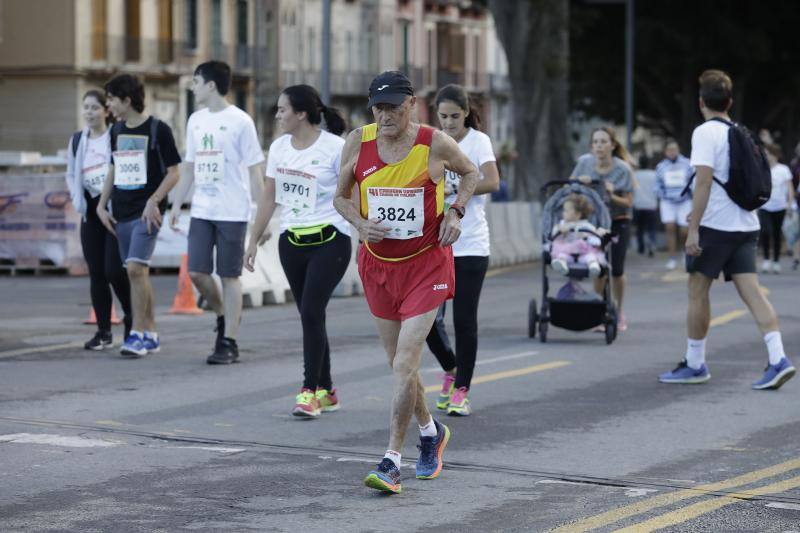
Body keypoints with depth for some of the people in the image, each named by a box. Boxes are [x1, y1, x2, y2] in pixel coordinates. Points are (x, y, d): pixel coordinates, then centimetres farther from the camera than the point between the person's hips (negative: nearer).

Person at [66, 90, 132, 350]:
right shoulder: (77, 140, 11)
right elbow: (71, 174, 20)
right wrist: (76, 198, 4)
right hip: (91, 211, 5)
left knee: (114, 270, -10)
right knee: (96, 273, 4)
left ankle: (132, 318, 14)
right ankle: (103, 331, 10)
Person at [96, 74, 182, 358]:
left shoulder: (158, 129, -7)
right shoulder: (117, 130, 12)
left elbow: (173, 172, -6)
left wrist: (153, 201, -16)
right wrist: (102, 205, 12)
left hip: (146, 213, -7)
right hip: (121, 213, 7)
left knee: (136, 268, -17)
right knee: (137, 273, 8)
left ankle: (137, 334, -12)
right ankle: (150, 335, 15)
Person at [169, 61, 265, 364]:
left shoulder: (239, 121, -7)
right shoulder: (196, 121, 11)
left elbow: (255, 169, -7)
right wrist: (176, 205, 13)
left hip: (232, 212, -6)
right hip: (201, 211, 6)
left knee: (229, 276, -1)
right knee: (196, 272, 1)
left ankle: (229, 343, 5)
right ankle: (223, 316, 27)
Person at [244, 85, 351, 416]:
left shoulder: (335, 148, -11)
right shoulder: (279, 147, 7)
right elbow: (270, 196, 16)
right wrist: (254, 240, 16)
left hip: (329, 241, -6)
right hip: (291, 241, 6)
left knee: (311, 312, -14)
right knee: (310, 316, 9)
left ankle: (309, 391, -9)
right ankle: (326, 391, 18)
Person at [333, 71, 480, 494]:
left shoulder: (435, 144, -11)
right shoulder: (358, 143, -5)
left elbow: (470, 172, 10)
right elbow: (341, 197, 9)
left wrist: (456, 211, -6)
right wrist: (361, 224, -11)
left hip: (425, 263, -4)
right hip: (377, 263, 4)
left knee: (404, 365, -14)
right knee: (399, 364, 15)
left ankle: (391, 461, -10)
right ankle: (430, 433, 40)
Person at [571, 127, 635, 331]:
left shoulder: (622, 169, -16)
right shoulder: (584, 163, -9)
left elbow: (628, 202, -11)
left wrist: (612, 196, -30)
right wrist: (579, 181, -16)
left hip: (618, 223, -2)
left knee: (616, 270, -4)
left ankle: (619, 311, 18)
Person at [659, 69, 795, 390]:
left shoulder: (705, 132, -8)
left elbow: (704, 181, -17)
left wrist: (693, 228, -18)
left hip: (715, 225, -7)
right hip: (746, 225, 7)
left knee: (697, 291, 6)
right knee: (751, 291, 0)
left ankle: (695, 365, 12)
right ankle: (778, 360, -14)